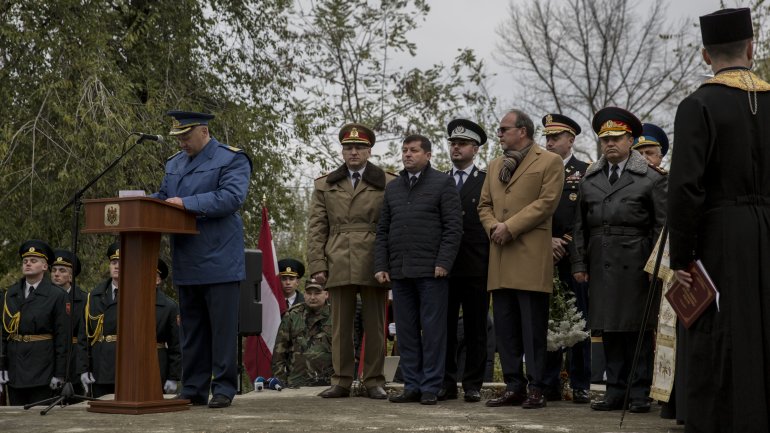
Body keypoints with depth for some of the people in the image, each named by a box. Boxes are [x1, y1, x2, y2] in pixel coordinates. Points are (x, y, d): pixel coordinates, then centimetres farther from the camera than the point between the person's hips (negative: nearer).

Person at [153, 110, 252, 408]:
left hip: (220, 263, -7)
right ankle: (193, 390, 17)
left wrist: (186, 203, -21)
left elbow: (232, 197, -18)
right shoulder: (175, 163, 19)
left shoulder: (232, 159, -5)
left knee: (222, 328, -1)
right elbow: (163, 196, 22)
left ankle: (223, 389, 6)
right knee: (191, 329, 11)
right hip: (187, 265, 7)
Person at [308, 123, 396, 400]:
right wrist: (317, 265, 0)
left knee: (375, 326, 3)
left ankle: (374, 381, 10)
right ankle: (341, 380, 11)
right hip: (339, 266, 2)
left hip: (374, 265, -2)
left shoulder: (388, 184, 7)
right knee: (340, 326, 4)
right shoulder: (324, 186, 14)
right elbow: (316, 229, 10)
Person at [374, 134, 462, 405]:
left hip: (431, 270, -5)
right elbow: (383, 230, 16)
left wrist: (443, 263, -13)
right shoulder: (392, 188, 18)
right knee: (406, 331, 7)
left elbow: (453, 227, -5)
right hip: (400, 271, 5)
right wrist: (380, 266, 6)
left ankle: (431, 387, 3)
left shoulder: (443, 183, 2)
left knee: (433, 330, -2)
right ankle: (412, 386, 13)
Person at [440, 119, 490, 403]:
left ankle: (473, 384, 9)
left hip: (476, 268, -2)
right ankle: (446, 382, 12)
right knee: (444, 328, 4)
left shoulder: (487, 181, 5)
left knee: (476, 329, 3)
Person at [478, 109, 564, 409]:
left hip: (531, 257, -6)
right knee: (505, 326, 7)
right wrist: (493, 227, -2)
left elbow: (547, 202, -9)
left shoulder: (550, 162, 1)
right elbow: (484, 204, 19)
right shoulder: (495, 166, 22)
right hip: (500, 259, 7)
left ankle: (536, 389, 3)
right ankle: (513, 387, 14)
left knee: (533, 327, -3)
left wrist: (510, 227, -13)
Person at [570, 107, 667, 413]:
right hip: (601, 267, 4)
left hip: (636, 267, -4)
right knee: (609, 331, 7)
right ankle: (616, 391, 14)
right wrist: (579, 263, 7)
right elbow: (581, 226, 14)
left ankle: (639, 393, 7)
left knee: (638, 329, 0)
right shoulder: (589, 180, 13)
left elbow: (662, 225, -1)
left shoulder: (651, 178, 2)